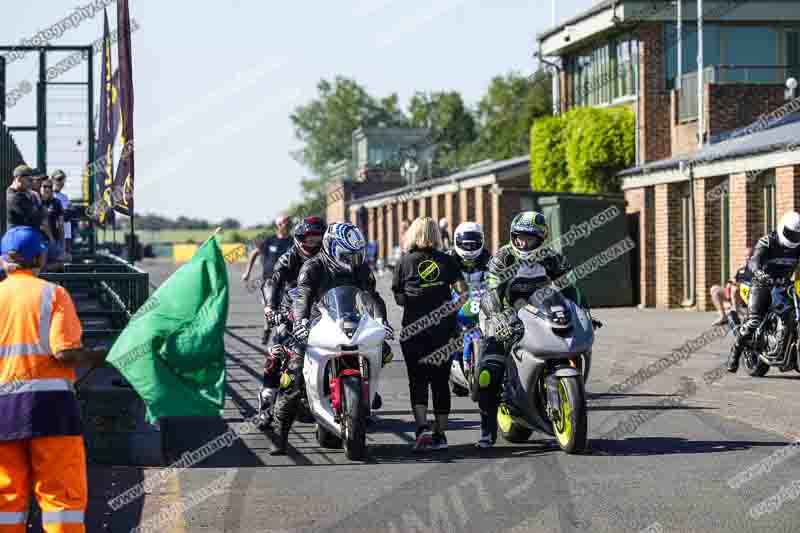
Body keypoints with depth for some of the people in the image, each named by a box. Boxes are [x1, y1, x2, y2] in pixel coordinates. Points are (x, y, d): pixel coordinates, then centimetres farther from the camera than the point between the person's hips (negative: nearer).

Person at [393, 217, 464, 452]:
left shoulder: (405, 262, 1)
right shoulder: (448, 261, 3)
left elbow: (398, 297, 3)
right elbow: (462, 292, -6)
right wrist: (447, 308, 9)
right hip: (443, 329, 2)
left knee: (418, 380, 0)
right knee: (440, 380, 9)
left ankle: (422, 428, -18)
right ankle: (439, 433, 12)